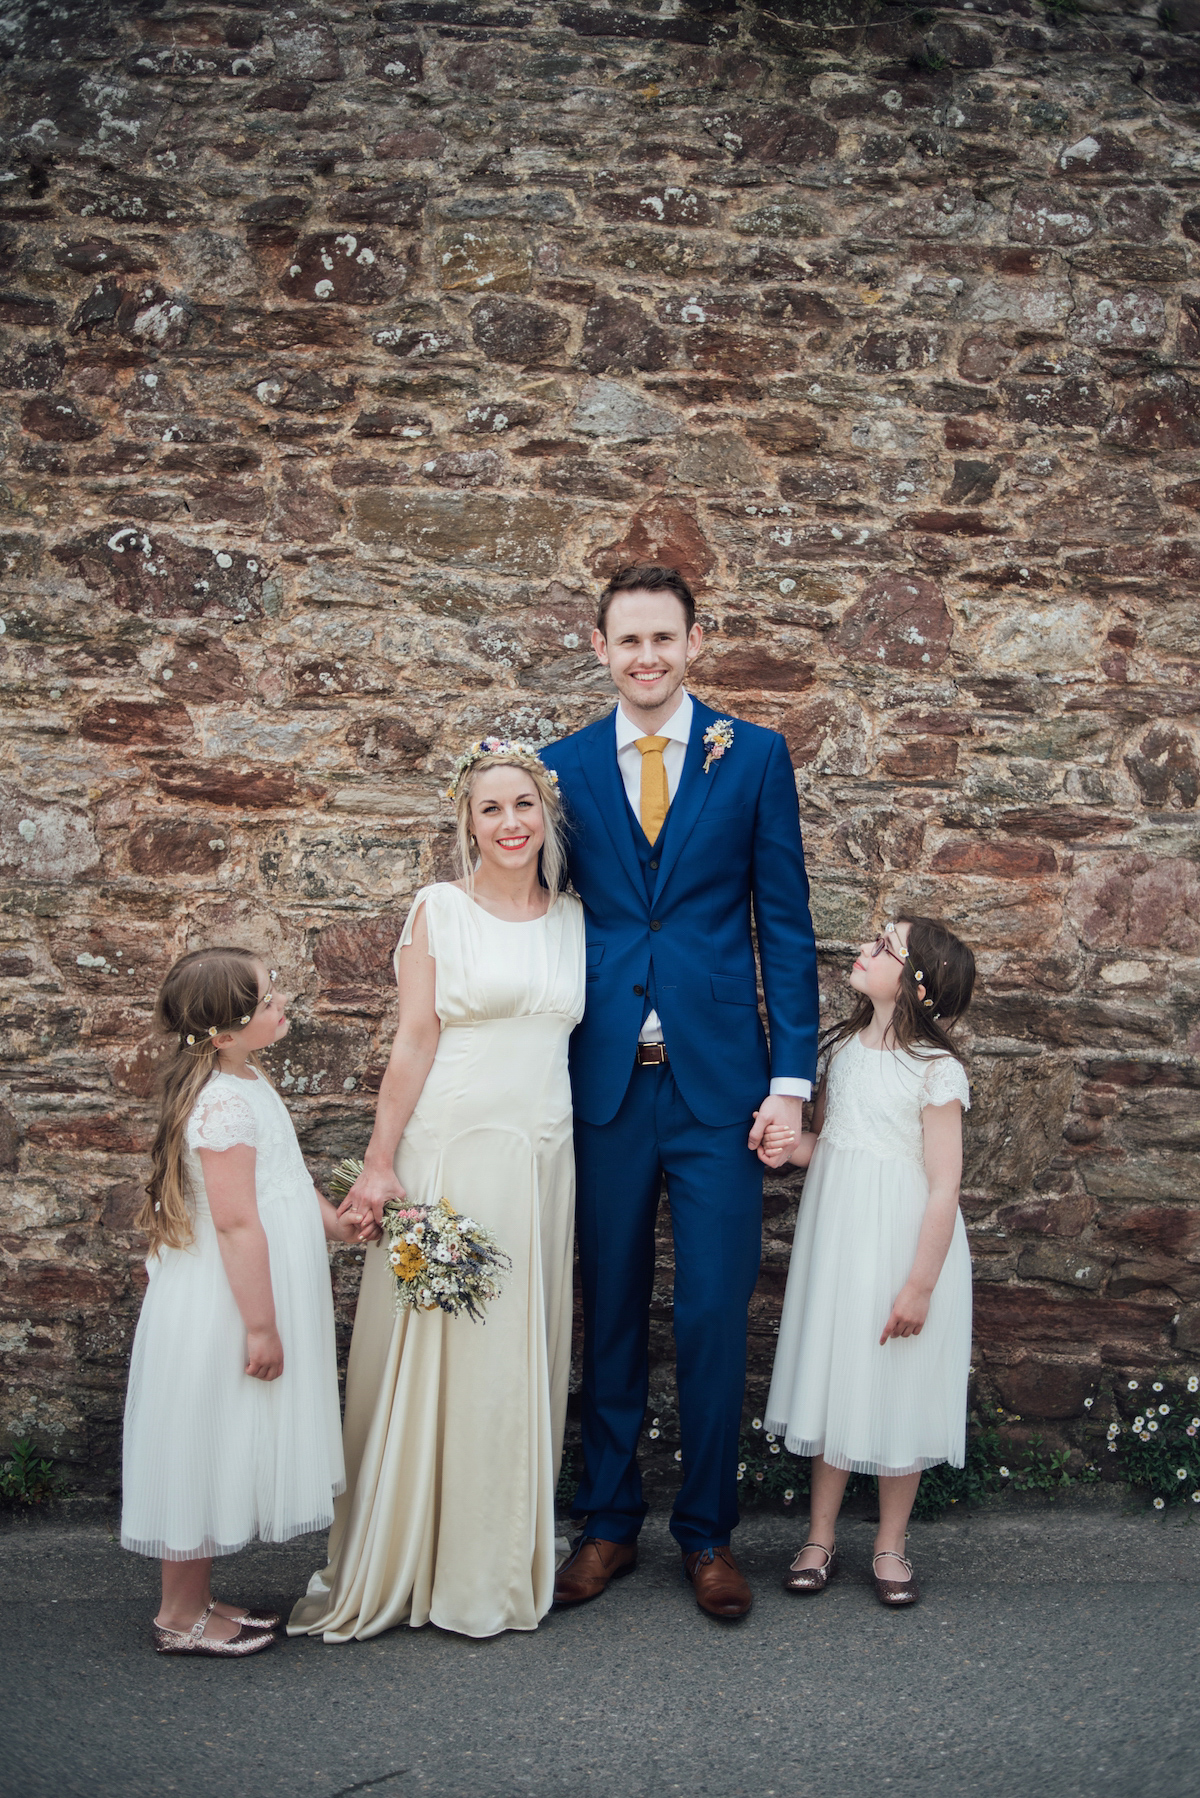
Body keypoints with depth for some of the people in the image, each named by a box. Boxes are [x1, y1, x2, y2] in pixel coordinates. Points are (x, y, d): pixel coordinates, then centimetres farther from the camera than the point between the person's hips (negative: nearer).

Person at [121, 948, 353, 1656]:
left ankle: (197, 1600, 30)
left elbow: (283, 1175, 23)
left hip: (252, 1294, 10)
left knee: (225, 1454, 18)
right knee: (207, 1447, 3)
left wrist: (332, 1219, 10)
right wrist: (261, 1326, -23)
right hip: (224, 1307, -10)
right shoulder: (225, 1103, -24)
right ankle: (181, 1616, 17)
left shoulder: (247, 1081, 8)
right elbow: (237, 1223, -25)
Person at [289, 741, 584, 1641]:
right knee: (433, 1348, 1)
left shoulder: (574, 917, 10)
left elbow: (574, 1036, 13)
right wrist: (378, 1165, -9)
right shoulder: (440, 908, -2)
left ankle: (500, 1563, 24)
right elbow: (415, 1042, -5)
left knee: (521, 1357, 10)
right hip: (449, 1152, -4)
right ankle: (400, 1561, 15)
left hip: (542, 1159, 4)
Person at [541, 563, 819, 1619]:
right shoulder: (563, 768, 7)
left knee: (715, 1315, 3)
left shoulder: (754, 757, 4)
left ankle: (708, 1534, 20)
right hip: (604, 1085, 1)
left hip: (719, 1085, -1)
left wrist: (792, 1076, -4)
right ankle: (609, 1524, 24)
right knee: (609, 1314, 10)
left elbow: (785, 923, 2)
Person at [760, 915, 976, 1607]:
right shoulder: (844, 1047, 4)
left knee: (898, 1393, 6)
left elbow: (944, 1188, -14)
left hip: (903, 1246, -5)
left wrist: (920, 1286, -16)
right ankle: (821, 1537, 24)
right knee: (833, 1379, 12)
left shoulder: (936, 1069, -14)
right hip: (836, 1239, 5)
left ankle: (891, 1546, 22)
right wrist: (792, 1146, -8)